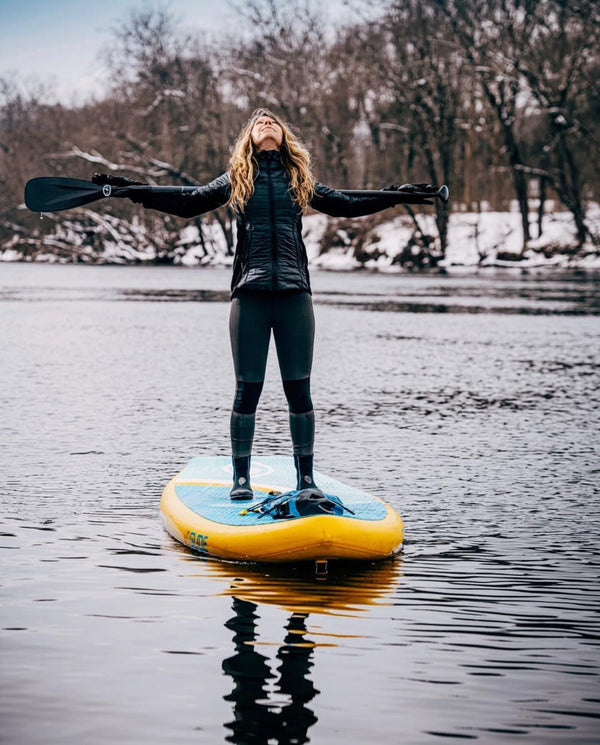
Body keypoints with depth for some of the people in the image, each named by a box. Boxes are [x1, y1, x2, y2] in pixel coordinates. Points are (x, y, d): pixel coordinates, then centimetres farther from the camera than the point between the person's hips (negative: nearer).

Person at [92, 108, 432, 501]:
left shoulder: (301, 181, 14)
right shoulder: (235, 180, 10)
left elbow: (346, 205, 24)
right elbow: (186, 203, 11)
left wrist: (394, 196, 20)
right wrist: (130, 190, 4)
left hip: (294, 295, 1)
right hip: (251, 295, -1)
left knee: (299, 389, 2)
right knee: (248, 389, 0)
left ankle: (306, 476, 13)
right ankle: (241, 476, 11)